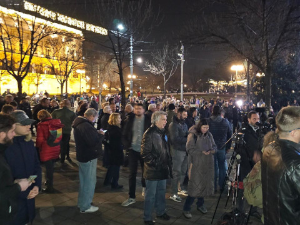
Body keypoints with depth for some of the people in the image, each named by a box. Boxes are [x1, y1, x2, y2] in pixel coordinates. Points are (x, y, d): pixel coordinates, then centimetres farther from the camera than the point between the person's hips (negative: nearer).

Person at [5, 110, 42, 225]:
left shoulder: (29, 142, -1)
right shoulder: (5, 147, -21)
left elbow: (37, 166, 4)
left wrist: (37, 186, -10)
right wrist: (23, 193, -16)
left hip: (30, 195, 6)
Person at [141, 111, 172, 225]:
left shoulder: (163, 132, 9)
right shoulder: (149, 134, -16)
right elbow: (145, 153, -19)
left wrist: (168, 162, 11)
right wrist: (155, 163, -18)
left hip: (163, 169, 7)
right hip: (153, 170, -7)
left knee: (161, 192, 20)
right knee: (151, 195, 5)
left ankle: (161, 212, 38)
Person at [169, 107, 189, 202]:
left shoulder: (184, 124, 15)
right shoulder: (174, 125, -11)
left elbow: (187, 134, 17)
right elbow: (175, 138, -20)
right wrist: (186, 140, -16)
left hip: (185, 150, 8)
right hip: (177, 150, -8)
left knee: (183, 171, 16)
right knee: (176, 172, -3)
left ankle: (180, 188, 32)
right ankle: (173, 194, 6)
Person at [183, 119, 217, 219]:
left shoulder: (209, 135, 9)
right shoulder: (193, 135, -9)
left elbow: (214, 146, 16)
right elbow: (189, 149, -13)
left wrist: (212, 150, -7)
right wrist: (202, 152, -20)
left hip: (207, 164, 6)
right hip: (196, 164, -6)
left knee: (206, 184, 11)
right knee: (195, 186, -6)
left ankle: (200, 204, 32)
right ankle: (186, 209, 6)